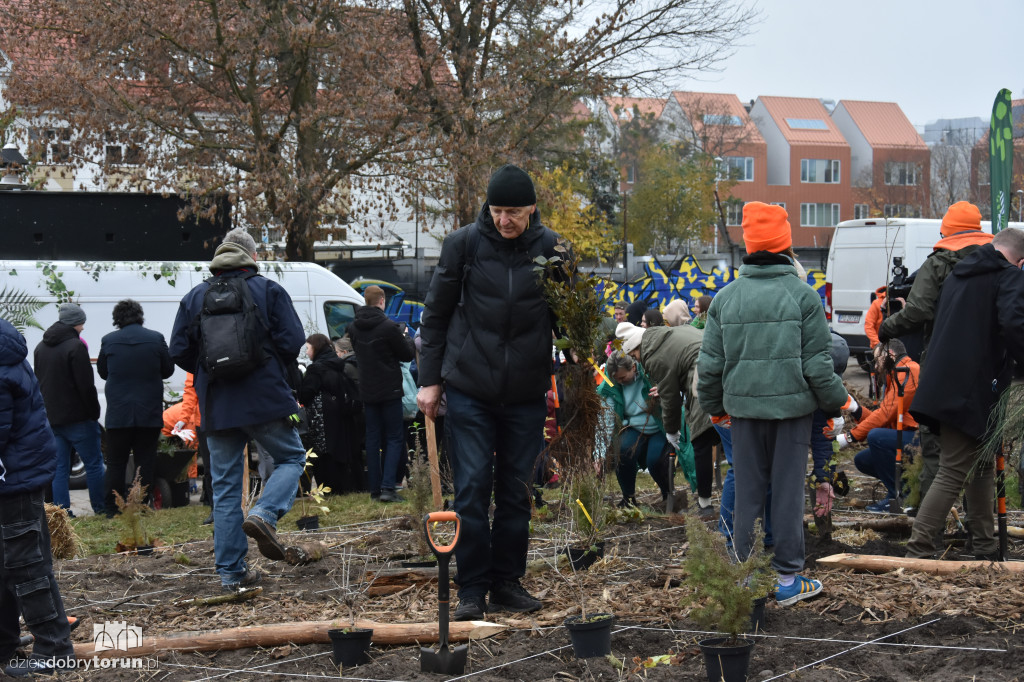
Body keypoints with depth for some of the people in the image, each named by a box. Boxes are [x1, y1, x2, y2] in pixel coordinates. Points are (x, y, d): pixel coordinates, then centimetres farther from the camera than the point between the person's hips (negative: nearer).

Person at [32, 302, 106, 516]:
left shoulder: (40, 348, 13)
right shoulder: (75, 346, -14)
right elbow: (86, 385, -16)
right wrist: (94, 412, -7)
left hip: (51, 417, 7)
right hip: (77, 417, -7)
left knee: (60, 467, 7)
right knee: (93, 462, 4)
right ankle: (100, 507, 8)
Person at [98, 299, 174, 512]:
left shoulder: (108, 341, -5)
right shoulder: (156, 339, -5)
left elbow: (102, 372, 9)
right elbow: (168, 370, 6)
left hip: (118, 413, 0)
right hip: (149, 413, 0)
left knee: (115, 463, 8)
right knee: (145, 462, 5)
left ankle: (112, 509, 7)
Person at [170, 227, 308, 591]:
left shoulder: (194, 297, 9)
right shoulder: (268, 290, 0)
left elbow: (179, 352, 6)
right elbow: (292, 342, -6)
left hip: (216, 406, 3)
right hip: (266, 398, -3)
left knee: (225, 487, 8)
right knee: (291, 457, 15)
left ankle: (231, 571, 6)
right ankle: (264, 514, -13)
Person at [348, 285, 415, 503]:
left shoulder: (354, 328, 3)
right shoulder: (388, 327, -17)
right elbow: (407, 354, -7)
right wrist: (406, 337, 13)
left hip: (368, 392, 5)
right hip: (389, 391, -5)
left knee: (373, 438, 11)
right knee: (394, 438, 1)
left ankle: (374, 489, 10)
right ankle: (388, 487, -12)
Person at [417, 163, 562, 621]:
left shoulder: (550, 250, 0)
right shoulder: (464, 244, -3)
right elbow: (435, 314, 4)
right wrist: (430, 379, 1)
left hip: (526, 394, 2)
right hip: (469, 390, -1)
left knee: (517, 493, 7)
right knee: (472, 490, -3)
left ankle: (507, 583, 18)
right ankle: (472, 591, 3)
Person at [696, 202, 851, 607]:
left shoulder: (726, 297, 4)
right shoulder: (803, 296, -6)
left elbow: (709, 364, 7)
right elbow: (817, 365, -6)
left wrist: (715, 406, 22)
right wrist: (838, 403, 9)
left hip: (744, 407, 3)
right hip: (792, 406, -3)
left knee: (747, 491, 11)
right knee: (788, 491, 3)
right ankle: (787, 579, 8)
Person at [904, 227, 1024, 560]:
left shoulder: (957, 274, 19)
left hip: (944, 387, 9)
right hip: (972, 392, -9)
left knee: (980, 466, 21)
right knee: (953, 473, -6)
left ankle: (985, 547, 28)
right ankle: (917, 553, -8)